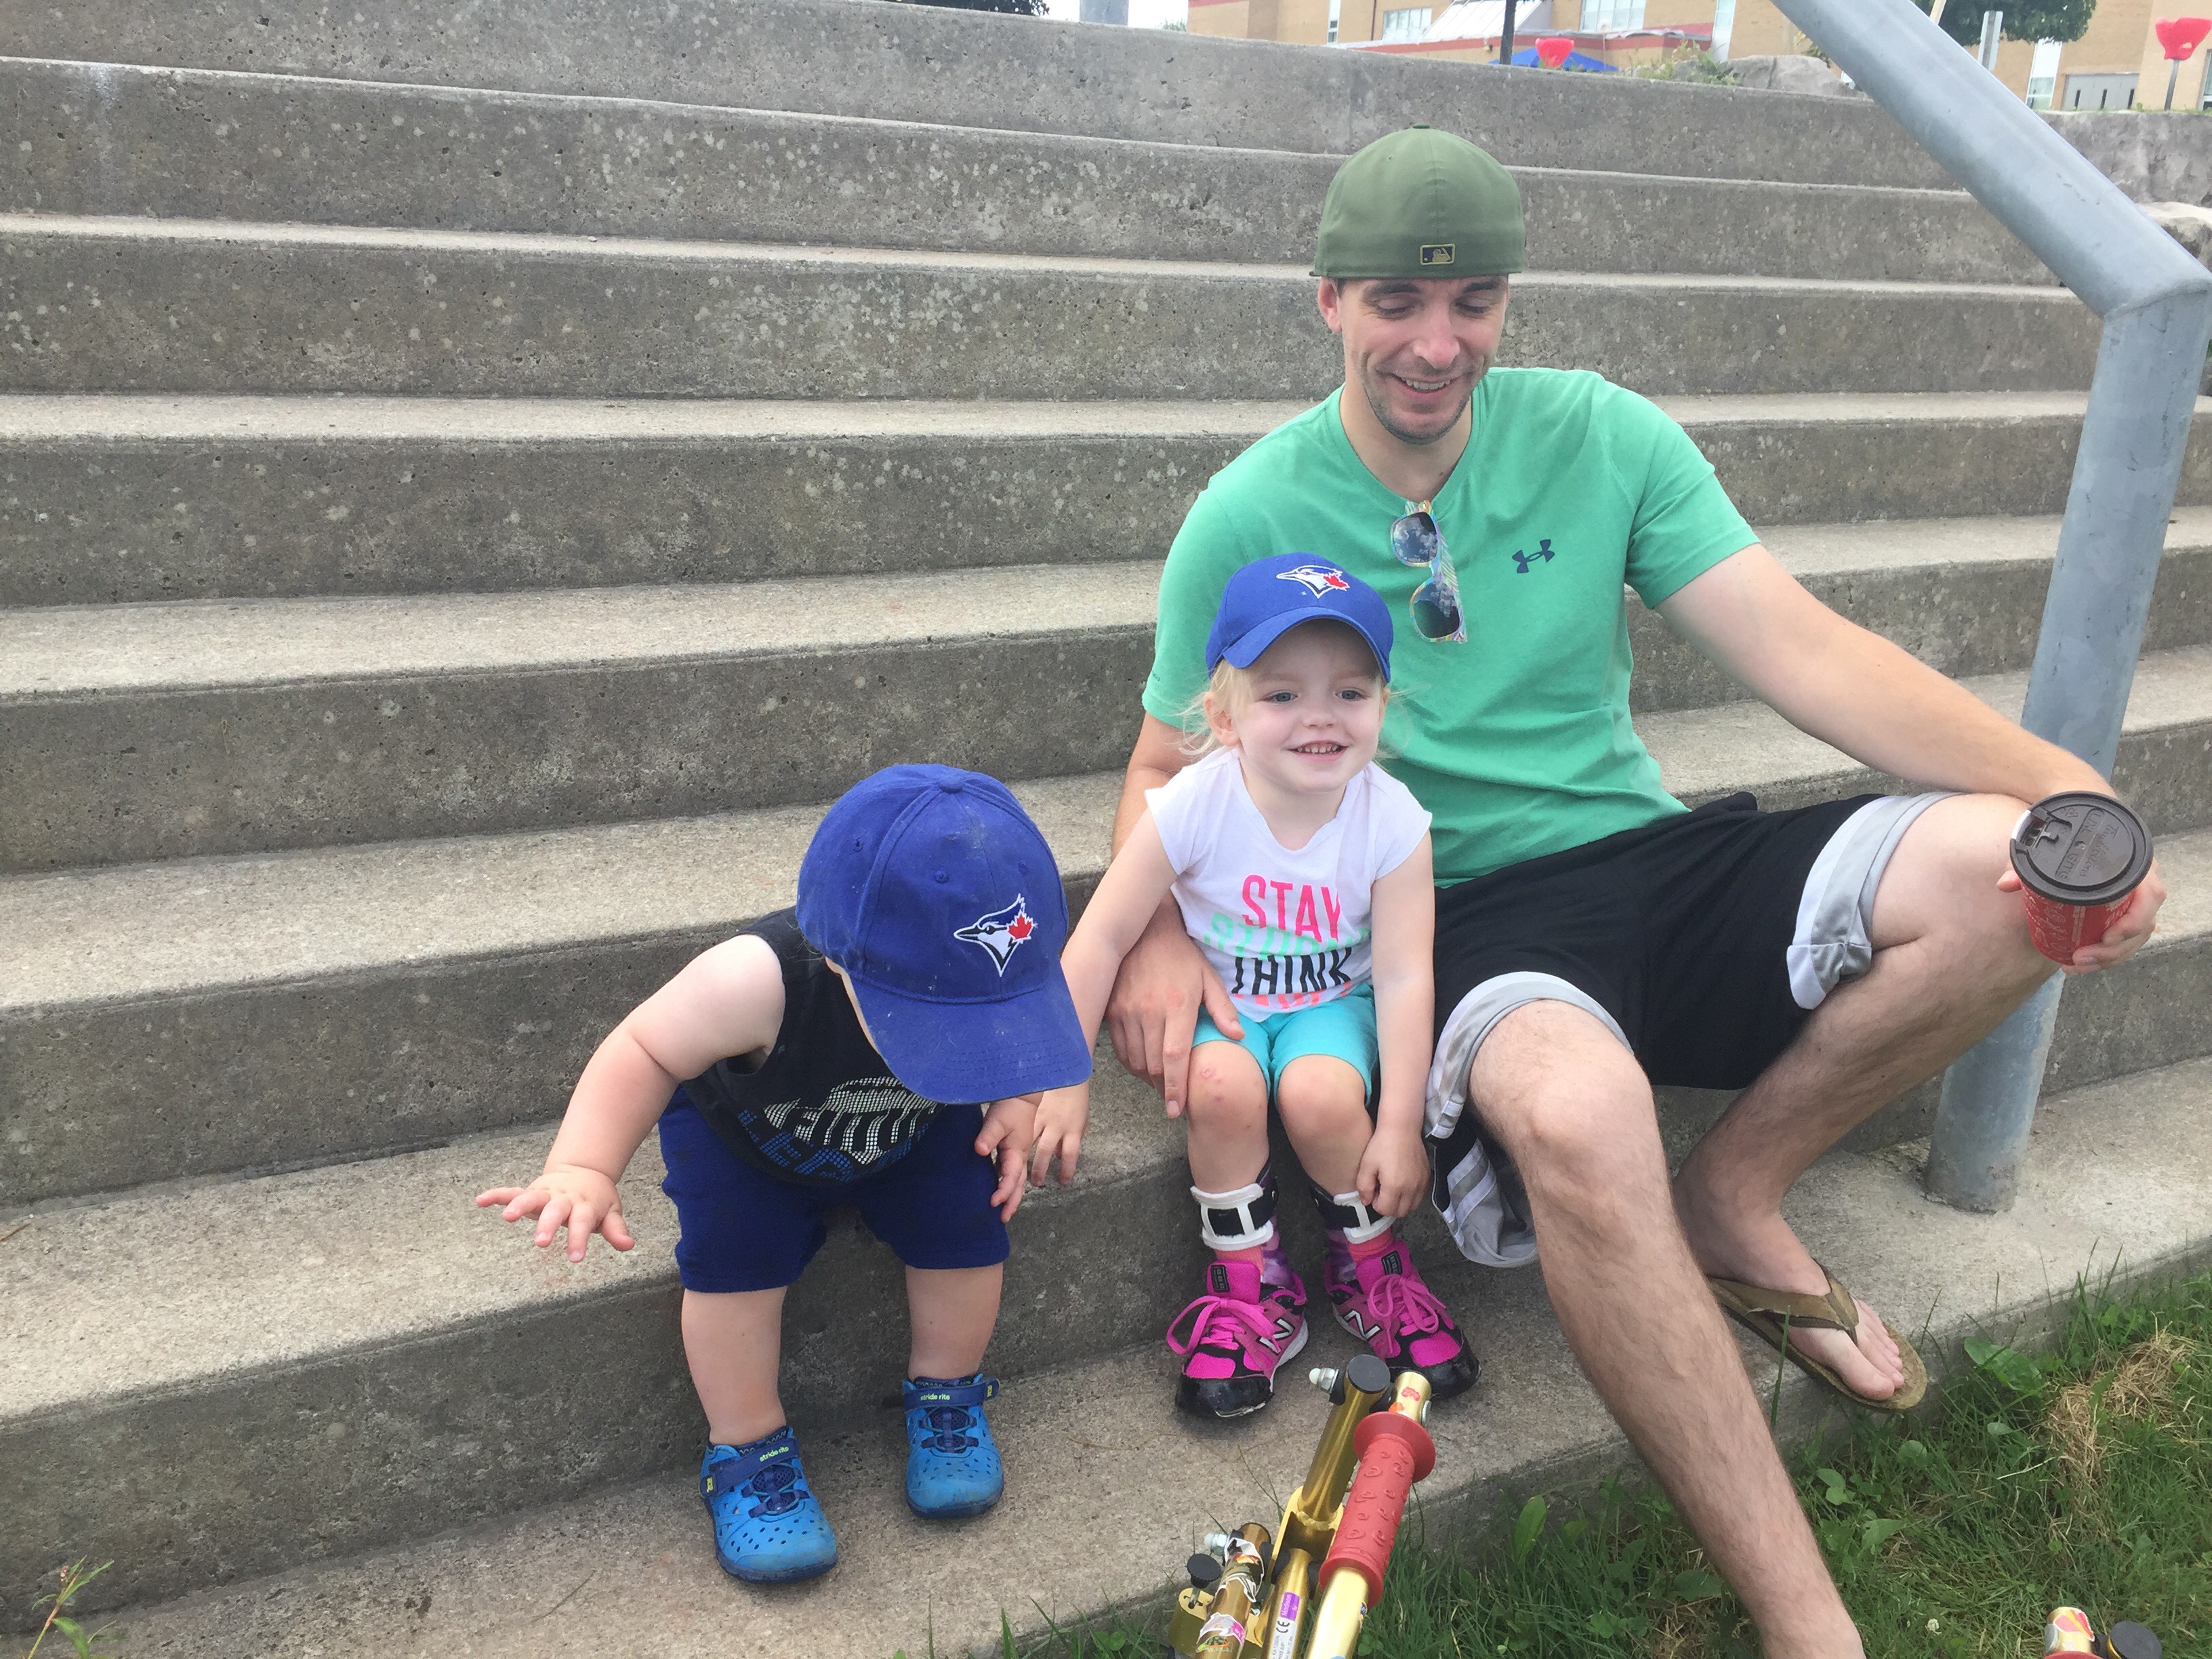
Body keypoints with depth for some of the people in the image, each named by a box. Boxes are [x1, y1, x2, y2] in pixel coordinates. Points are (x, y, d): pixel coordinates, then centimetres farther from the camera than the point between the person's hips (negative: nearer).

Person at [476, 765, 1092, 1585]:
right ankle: (748, 1451, 2)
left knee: (966, 1218, -15)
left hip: (910, 1132, 3)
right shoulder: (757, 980, -47)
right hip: (743, 1133, -2)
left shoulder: (989, 980, -33)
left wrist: (1016, 1105, -24)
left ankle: (944, 1396, 13)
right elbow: (644, 1051, -31)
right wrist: (582, 1170, -44)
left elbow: (1007, 1047, -6)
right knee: (734, 1254, -22)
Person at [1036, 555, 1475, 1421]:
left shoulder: (1391, 819, -19)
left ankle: (1369, 1265, 3)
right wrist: (1060, 1081, -16)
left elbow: (1404, 974, -15)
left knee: (1321, 1096, -29)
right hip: (1219, 1002, 0)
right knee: (1225, 1088, -31)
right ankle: (1250, 1282, -5)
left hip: (1332, 1002, 0)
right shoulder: (1194, 806, -22)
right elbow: (1100, 940, -16)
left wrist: (1399, 1125, -17)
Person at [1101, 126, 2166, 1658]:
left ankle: (1732, 1200, 0)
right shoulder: (1251, 517, -2)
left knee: (2005, 871, -20)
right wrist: (1162, 933, -16)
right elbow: (1168, 767, 6)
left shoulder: (1600, 436, 4)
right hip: (1459, 920, -4)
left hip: (1647, 860, 4)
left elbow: (1801, 649, -3)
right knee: (1578, 1115, -39)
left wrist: (2057, 780, -16)